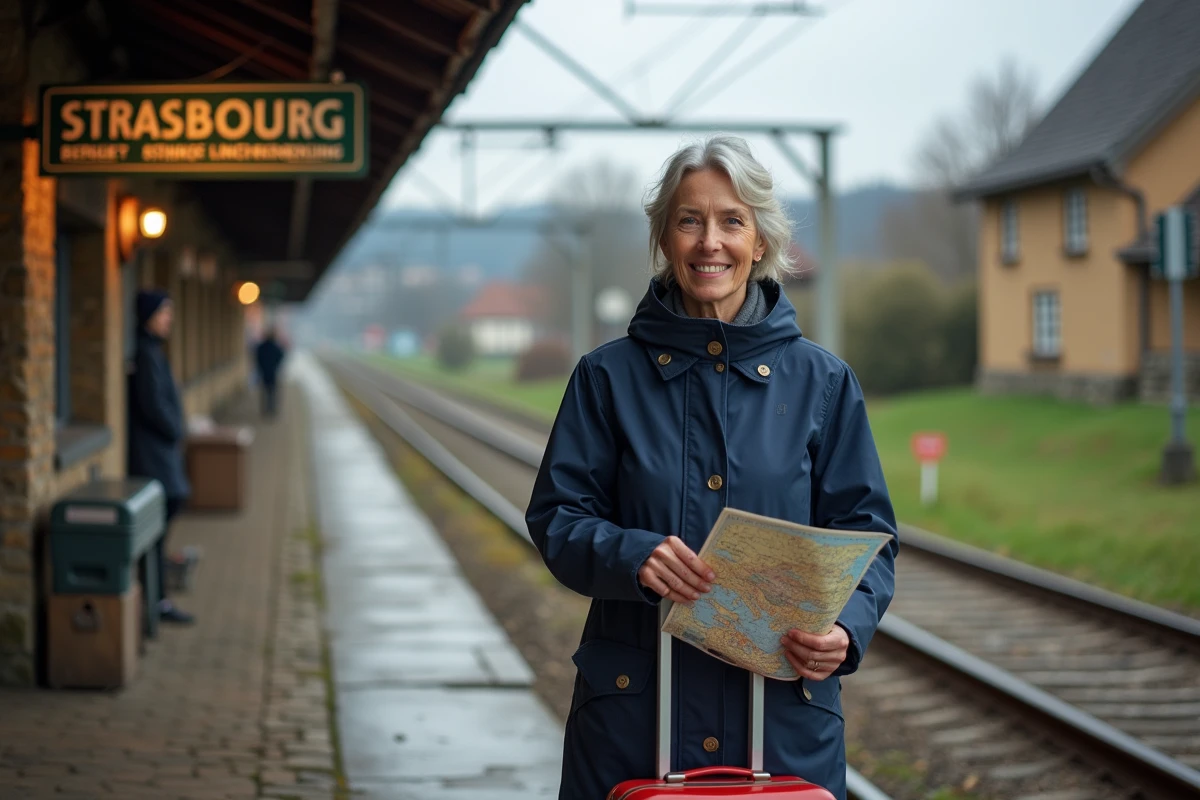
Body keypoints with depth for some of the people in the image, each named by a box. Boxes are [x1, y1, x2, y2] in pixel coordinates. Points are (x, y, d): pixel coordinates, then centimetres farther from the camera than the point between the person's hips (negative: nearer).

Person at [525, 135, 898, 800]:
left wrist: (846, 627, -15)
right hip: (633, 706, -1)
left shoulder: (823, 382, 5)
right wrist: (632, 555, -20)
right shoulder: (609, 376, 4)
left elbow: (867, 532, 5)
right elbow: (557, 519, 1)